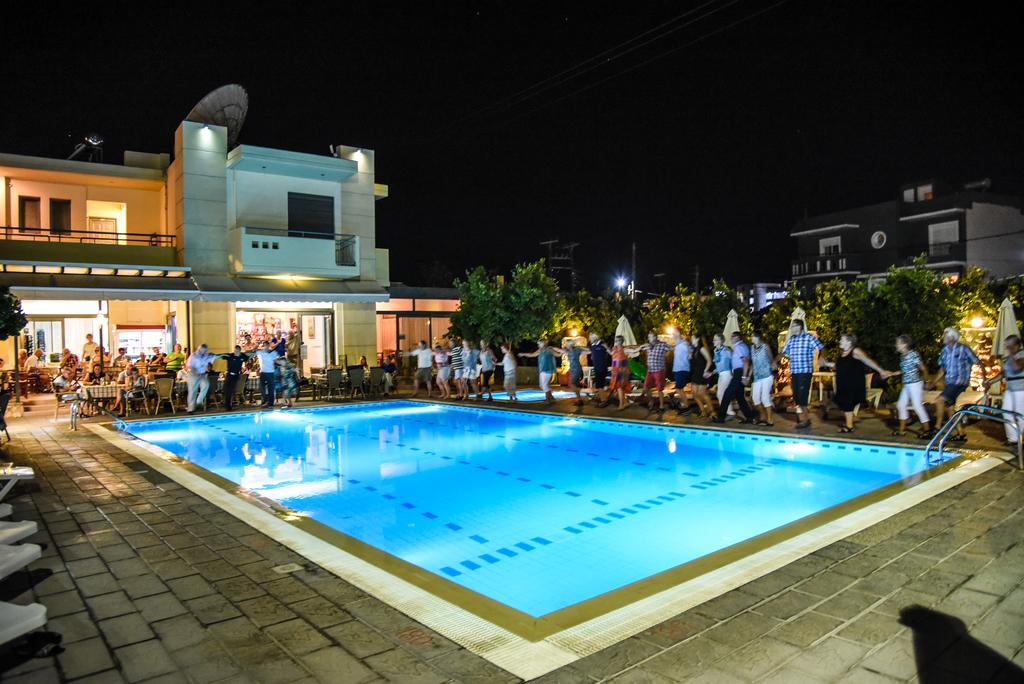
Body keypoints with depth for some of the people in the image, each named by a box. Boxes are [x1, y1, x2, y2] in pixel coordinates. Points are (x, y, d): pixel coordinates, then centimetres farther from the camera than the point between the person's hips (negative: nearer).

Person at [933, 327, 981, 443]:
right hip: (949, 382, 8)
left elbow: (978, 363, -6)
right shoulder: (944, 351, 9)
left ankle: (937, 427, -11)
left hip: (960, 382, -8)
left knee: (939, 400, -21)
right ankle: (961, 433, 20)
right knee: (950, 407, 9)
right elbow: (942, 371, 15)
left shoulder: (963, 348, -10)